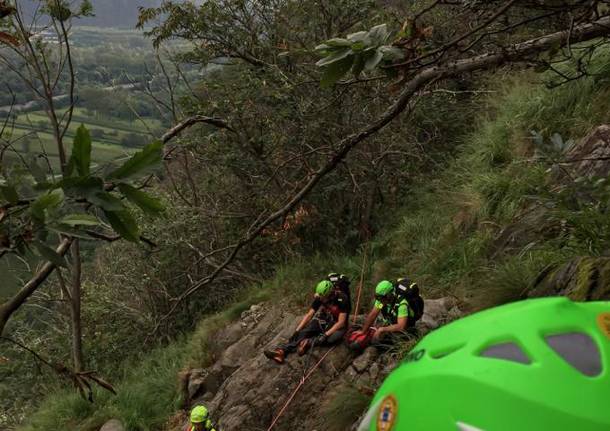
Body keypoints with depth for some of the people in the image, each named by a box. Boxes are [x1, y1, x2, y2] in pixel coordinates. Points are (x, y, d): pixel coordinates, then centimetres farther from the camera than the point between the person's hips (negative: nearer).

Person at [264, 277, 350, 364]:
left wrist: (325, 335, -35)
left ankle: (308, 342, -37)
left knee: (334, 337, -40)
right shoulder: (319, 297, -12)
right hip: (323, 320, 4)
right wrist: (297, 330, -17)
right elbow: (309, 315, -8)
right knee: (303, 333, -22)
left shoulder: (342, 299, -26)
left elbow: (341, 322, -26)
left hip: (337, 325, -4)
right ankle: (281, 351, -36)